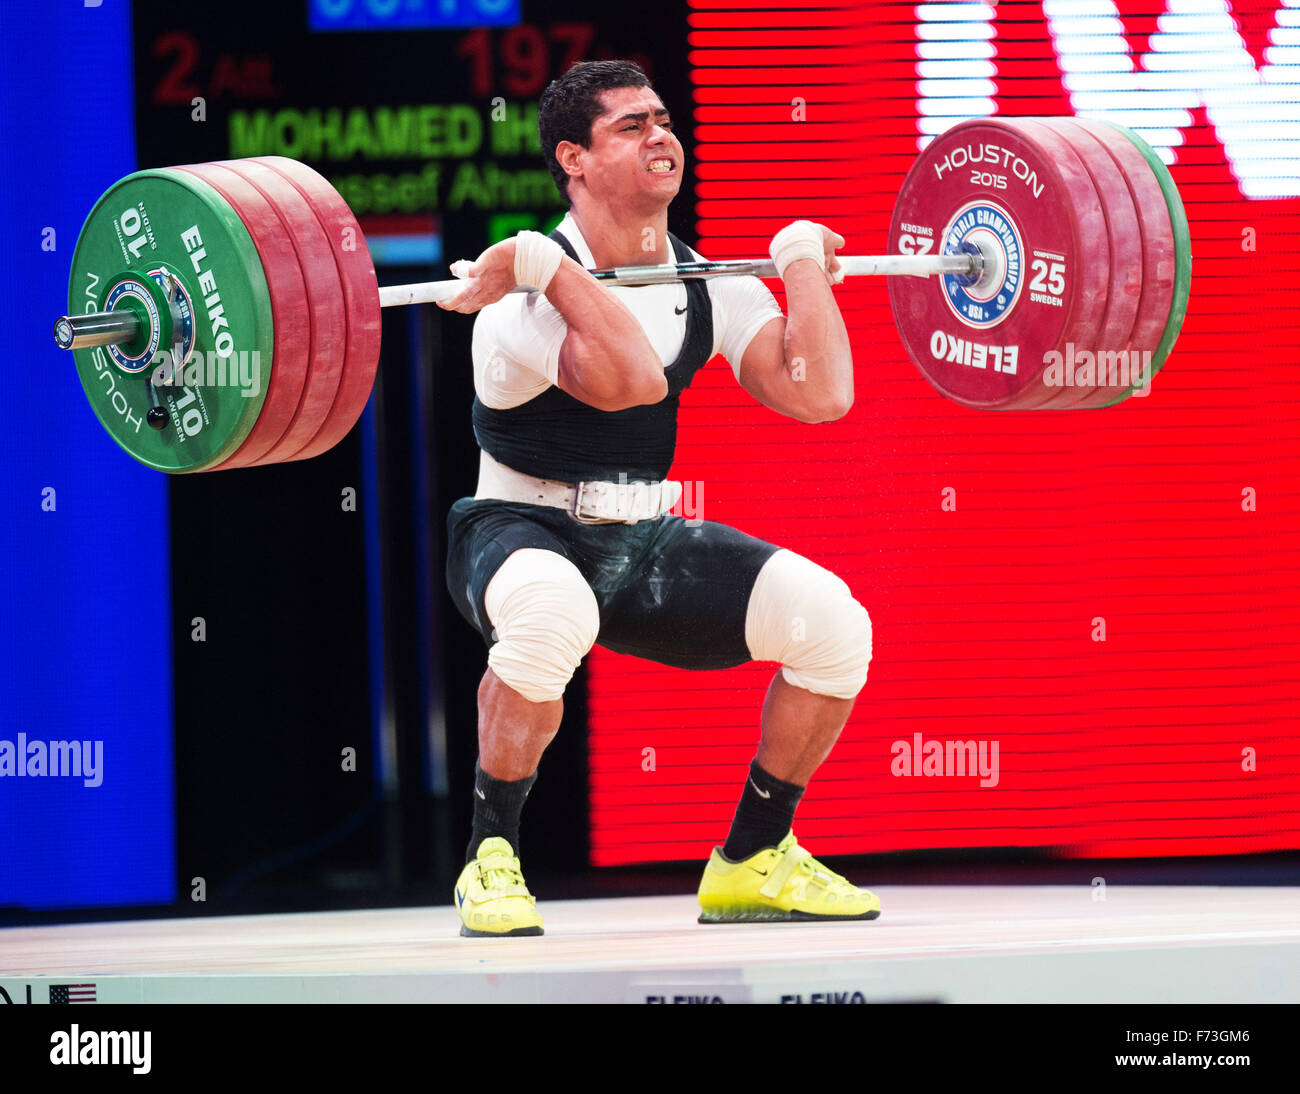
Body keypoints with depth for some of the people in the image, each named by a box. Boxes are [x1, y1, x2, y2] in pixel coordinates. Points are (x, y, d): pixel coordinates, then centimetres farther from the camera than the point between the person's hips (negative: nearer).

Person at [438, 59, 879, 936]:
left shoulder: (708, 287, 0)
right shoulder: (532, 291, -21)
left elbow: (820, 395, -12)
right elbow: (633, 382, -41)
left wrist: (804, 261, -5)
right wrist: (547, 266, -36)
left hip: (644, 539, 6)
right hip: (528, 534, -5)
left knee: (830, 620, -17)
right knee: (551, 613, -43)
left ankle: (753, 862, 4)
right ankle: (493, 860, -21)